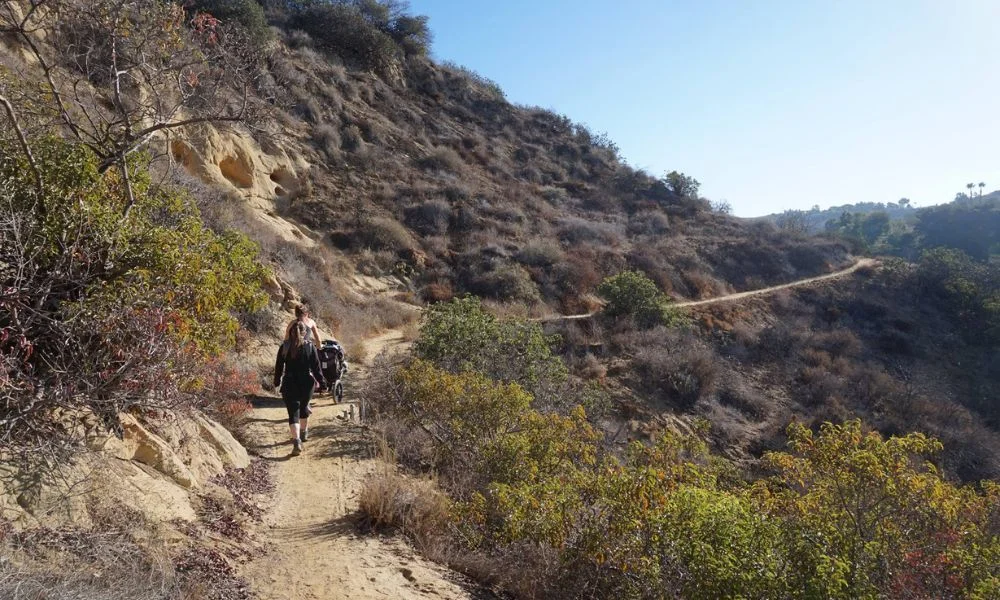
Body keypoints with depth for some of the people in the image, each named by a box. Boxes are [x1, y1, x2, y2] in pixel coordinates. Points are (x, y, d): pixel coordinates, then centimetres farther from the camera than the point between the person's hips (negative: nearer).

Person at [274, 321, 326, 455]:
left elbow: (278, 366, 3)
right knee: (303, 407, 25)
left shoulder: (284, 347, -4)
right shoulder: (310, 346, -5)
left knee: (293, 413, -2)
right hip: (306, 383, 1)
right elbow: (316, 367, -4)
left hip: (289, 384, -1)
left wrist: (277, 381, 16)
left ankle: (296, 442, -17)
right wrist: (322, 382, 5)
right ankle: (304, 432, 43)